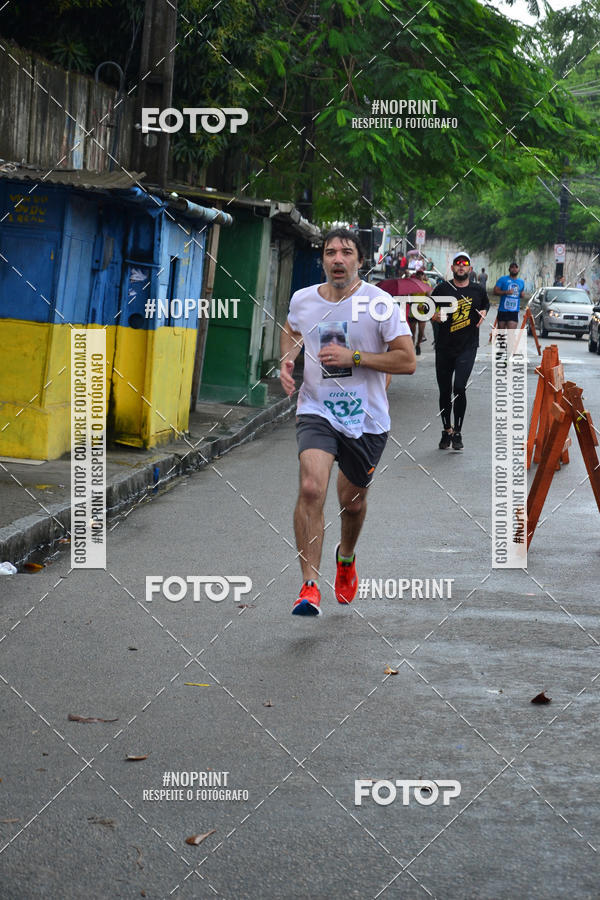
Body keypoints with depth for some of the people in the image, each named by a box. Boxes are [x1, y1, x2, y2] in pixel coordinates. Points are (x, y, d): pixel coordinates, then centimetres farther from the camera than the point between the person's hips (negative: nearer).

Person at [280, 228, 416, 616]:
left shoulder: (379, 302, -9)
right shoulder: (302, 300, 1)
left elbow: (408, 361, -11)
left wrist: (353, 357, -19)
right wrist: (287, 361, 5)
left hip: (366, 419, 0)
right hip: (317, 411, 0)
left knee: (352, 500, 15)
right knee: (311, 488, -22)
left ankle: (346, 557, 49)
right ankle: (310, 586, -20)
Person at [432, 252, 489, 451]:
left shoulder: (478, 291, 7)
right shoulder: (442, 289, 2)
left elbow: (486, 304, 28)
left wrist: (483, 313, 8)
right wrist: (435, 316, -11)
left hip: (467, 347, -1)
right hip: (444, 347, 1)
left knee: (459, 388, -15)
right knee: (445, 391, 7)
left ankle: (458, 433, -4)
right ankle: (446, 431, 23)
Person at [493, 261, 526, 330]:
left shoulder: (521, 282, 13)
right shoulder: (503, 279, 1)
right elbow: (495, 291, -6)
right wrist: (506, 292, -19)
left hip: (514, 311, 1)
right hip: (503, 310, -1)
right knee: (501, 331, 9)